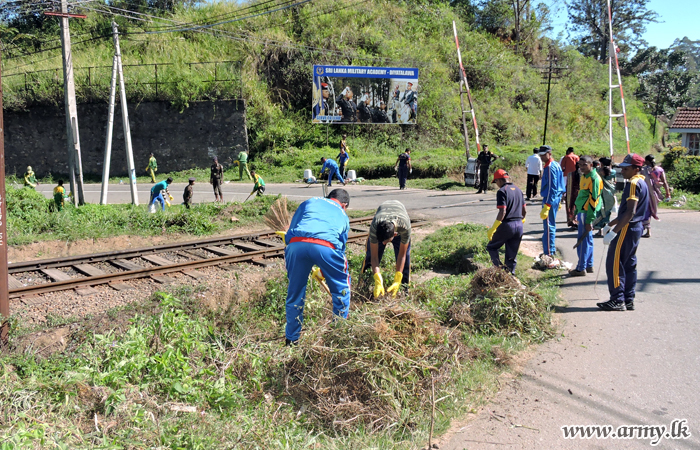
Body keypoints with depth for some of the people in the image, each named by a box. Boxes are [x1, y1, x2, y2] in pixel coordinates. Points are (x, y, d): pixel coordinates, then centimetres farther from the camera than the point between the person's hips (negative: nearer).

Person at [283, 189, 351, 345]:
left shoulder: (310, 202, 32)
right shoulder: (343, 216, 34)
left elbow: (291, 229, 25)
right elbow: (341, 246, 39)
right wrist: (323, 273, 53)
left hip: (296, 244, 1)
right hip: (326, 246, -1)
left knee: (294, 293, 18)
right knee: (341, 289, 23)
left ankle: (291, 339, 28)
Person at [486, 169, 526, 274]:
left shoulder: (502, 191, -10)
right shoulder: (518, 190, 13)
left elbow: (502, 212, -18)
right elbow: (524, 211, 15)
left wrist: (493, 229, -14)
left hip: (507, 225, -7)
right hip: (519, 226, 7)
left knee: (491, 247, 10)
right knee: (512, 254, 14)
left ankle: (499, 268, -4)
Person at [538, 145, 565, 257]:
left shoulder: (550, 167, -17)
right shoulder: (556, 165, 14)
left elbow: (551, 188, -22)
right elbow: (560, 184, 20)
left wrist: (546, 206, -25)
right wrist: (559, 201, 25)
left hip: (550, 199, -11)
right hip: (556, 198, 11)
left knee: (548, 226, -9)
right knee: (551, 225, 19)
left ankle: (549, 253, -8)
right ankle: (552, 250, 28)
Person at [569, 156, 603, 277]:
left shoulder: (594, 179, -16)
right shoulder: (584, 176, 13)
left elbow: (593, 201, -19)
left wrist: (589, 220, -21)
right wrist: (577, 213, 23)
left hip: (587, 213, -10)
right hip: (582, 211, 10)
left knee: (583, 240, -5)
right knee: (587, 239, 15)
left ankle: (581, 268, 0)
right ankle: (589, 266, 23)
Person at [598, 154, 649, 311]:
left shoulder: (633, 184, -17)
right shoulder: (642, 182, 15)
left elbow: (630, 212, -25)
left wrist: (613, 232, -26)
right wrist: (610, 224, 26)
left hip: (627, 228, -10)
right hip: (636, 228, 10)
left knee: (614, 263, -5)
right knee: (629, 264, 13)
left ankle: (617, 300, -3)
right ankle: (628, 300, 16)